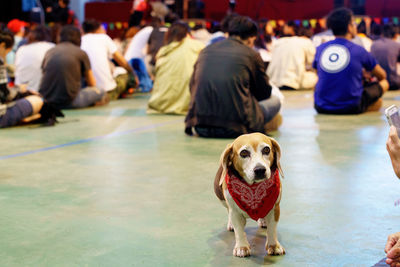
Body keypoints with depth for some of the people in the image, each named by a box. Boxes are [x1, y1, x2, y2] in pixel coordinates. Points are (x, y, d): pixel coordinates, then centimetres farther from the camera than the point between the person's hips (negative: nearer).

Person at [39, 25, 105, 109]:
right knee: (99, 93, 16)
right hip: (68, 102, -4)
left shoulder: (49, 52, 13)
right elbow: (92, 83, 15)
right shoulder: (81, 53, 4)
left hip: (46, 100, 4)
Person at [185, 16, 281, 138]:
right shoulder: (252, 55, 2)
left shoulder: (206, 50, 12)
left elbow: (192, 88, 20)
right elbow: (264, 93, 14)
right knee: (275, 101, 18)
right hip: (234, 128, -5)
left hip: (200, 126, 5)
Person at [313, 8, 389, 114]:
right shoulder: (358, 50, -5)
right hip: (351, 108, -4)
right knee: (384, 83, 16)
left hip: (321, 108, 4)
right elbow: (382, 76, 11)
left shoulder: (320, 49, 3)